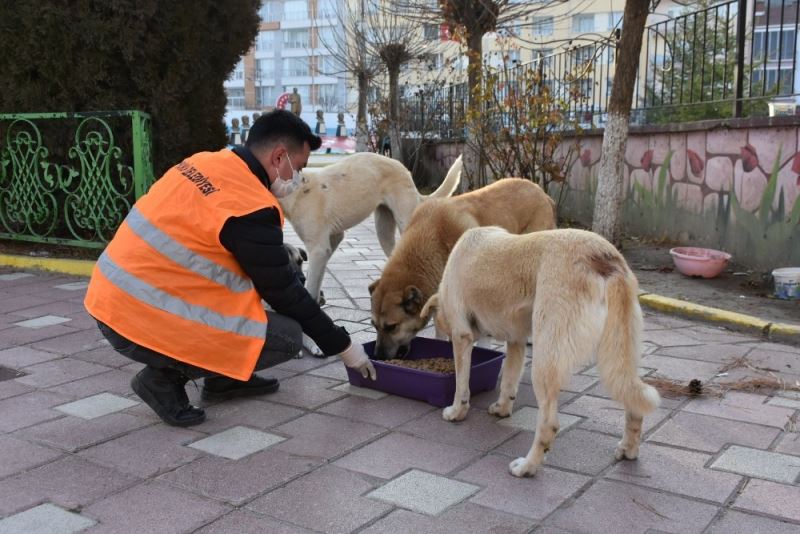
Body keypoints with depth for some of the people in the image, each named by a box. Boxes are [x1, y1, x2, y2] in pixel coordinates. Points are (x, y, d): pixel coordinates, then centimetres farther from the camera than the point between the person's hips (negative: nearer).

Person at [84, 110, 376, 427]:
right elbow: (284, 292, -9)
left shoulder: (206, 163, 5)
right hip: (142, 324, -9)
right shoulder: (250, 208, -19)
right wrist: (342, 346, 3)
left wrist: (278, 253, 11)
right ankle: (166, 377, -1)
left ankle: (222, 378, 20)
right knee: (288, 336, -7)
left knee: (253, 267, 16)